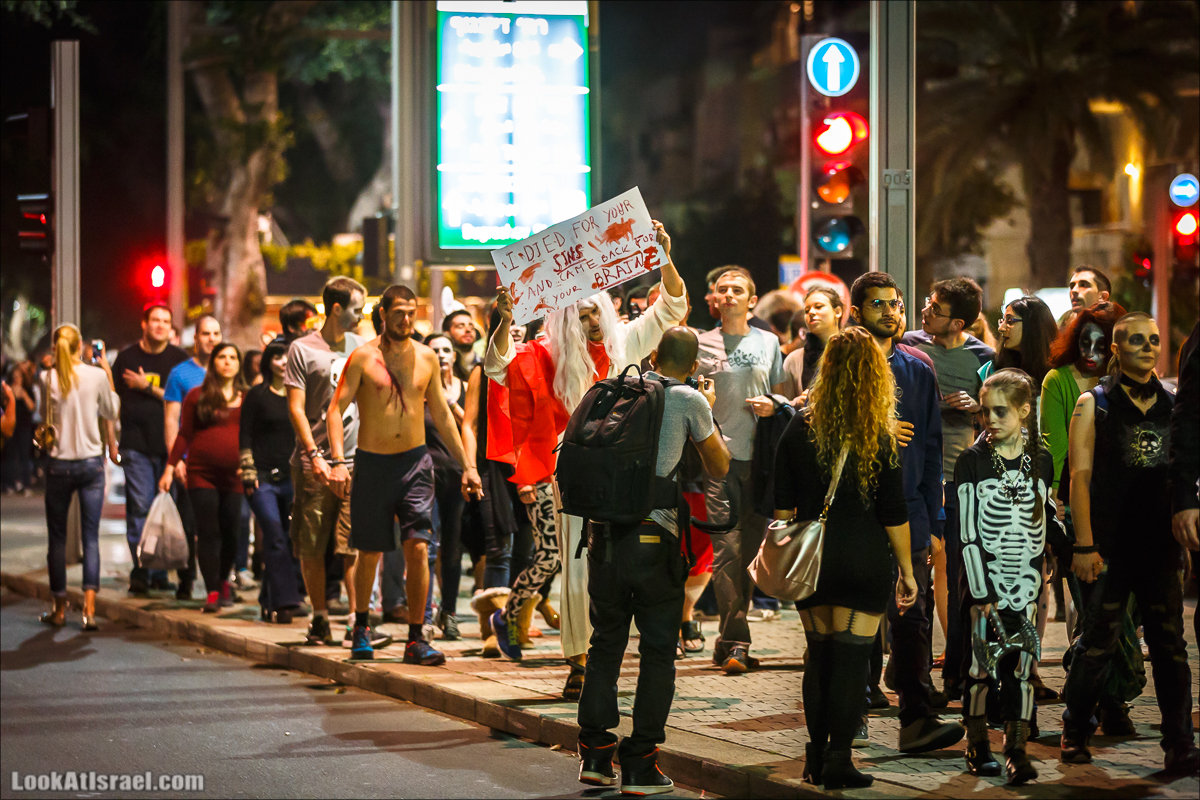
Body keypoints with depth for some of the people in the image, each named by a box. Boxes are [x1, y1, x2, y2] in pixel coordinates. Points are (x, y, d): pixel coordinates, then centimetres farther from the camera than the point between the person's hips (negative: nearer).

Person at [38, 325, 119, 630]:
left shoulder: (49, 379, -6)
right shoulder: (97, 376, -6)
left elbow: (45, 418, 7)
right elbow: (111, 412, 10)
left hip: (59, 464, 0)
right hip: (91, 462, 0)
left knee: (57, 537, 10)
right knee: (91, 536, 1)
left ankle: (60, 609, 15)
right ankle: (89, 609, -10)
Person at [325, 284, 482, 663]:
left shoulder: (426, 357, 6)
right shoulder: (363, 357, -4)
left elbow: (442, 414, 15)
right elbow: (335, 410, -8)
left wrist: (466, 465, 14)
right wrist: (338, 461, -21)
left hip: (415, 461, 2)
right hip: (372, 462, -2)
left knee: (418, 547, -10)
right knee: (369, 554, 7)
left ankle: (416, 640, -7)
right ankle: (361, 626, 30)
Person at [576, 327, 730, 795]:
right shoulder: (689, 400, 0)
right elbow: (719, 467, 12)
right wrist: (708, 412, 24)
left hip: (604, 532, 4)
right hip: (654, 537, -4)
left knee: (605, 645, 14)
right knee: (658, 651, 5)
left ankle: (595, 756, 14)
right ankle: (640, 766, 3)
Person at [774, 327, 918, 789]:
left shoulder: (800, 428, -1)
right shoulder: (880, 437, -7)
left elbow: (783, 506, 2)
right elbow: (894, 514, -5)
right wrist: (907, 572, 4)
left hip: (810, 559, 3)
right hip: (864, 561, -3)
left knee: (818, 656, 15)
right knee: (851, 660, 2)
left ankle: (815, 759, 20)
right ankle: (838, 764, 2)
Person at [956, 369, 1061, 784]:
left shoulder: (1041, 460, 6)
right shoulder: (972, 461, -5)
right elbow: (968, 531, -8)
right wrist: (981, 592, -12)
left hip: (1027, 579, 2)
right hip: (986, 577, -2)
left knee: (1022, 665, -1)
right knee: (981, 662, 2)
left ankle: (1016, 751, 2)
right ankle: (977, 746, 16)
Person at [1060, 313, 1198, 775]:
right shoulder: (1094, 404, 2)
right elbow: (1080, 476, -3)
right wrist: (1084, 545, -9)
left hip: (1161, 545, 3)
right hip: (1111, 546, -3)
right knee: (1098, 643, 2)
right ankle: (1075, 735, 17)